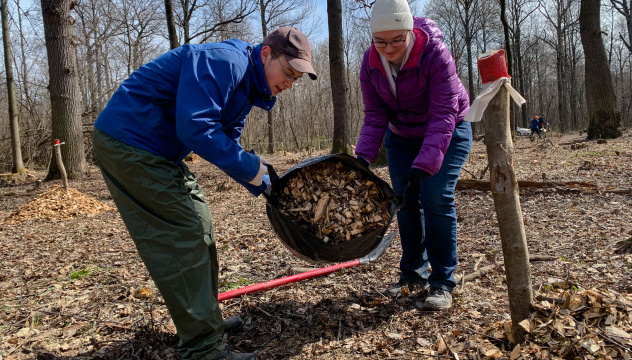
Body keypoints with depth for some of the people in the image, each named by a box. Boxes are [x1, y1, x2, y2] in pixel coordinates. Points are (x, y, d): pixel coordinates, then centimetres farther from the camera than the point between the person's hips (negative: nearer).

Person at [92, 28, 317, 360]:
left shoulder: (246, 86, 11)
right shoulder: (223, 61, -20)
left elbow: (227, 142, 15)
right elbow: (195, 127, -31)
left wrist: (260, 183, 3)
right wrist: (251, 167, -22)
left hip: (156, 151, 11)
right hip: (128, 142, -11)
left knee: (199, 229, 15)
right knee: (183, 238, -11)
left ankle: (205, 318, 29)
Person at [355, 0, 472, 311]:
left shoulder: (435, 54, -30)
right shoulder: (371, 62, -16)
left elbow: (444, 116, -33)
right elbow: (375, 115, -11)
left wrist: (423, 167, -43)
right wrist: (363, 157, -26)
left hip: (446, 132, -4)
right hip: (401, 135, 5)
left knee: (436, 198, -16)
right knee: (405, 201, 2)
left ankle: (442, 283, -4)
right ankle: (413, 273, 18)